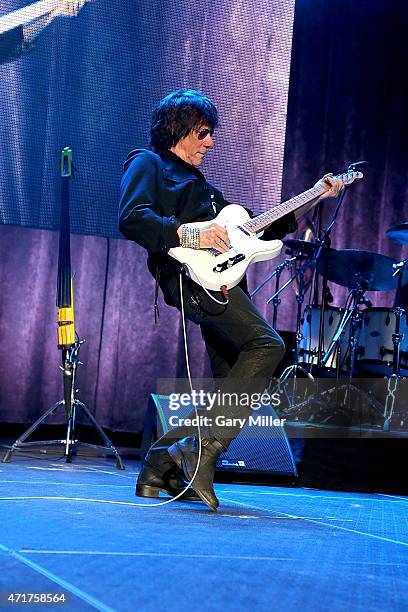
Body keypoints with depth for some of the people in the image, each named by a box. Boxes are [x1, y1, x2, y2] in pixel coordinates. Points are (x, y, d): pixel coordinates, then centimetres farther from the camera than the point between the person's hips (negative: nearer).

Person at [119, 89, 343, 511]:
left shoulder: (201, 185, 34)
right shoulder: (147, 164, 10)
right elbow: (131, 219, -9)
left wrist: (312, 200, 27)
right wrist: (188, 234, -21)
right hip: (189, 275, -9)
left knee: (227, 382, 3)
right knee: (267, 345, -25)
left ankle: (160, 470, 7)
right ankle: (204, 447, -28)